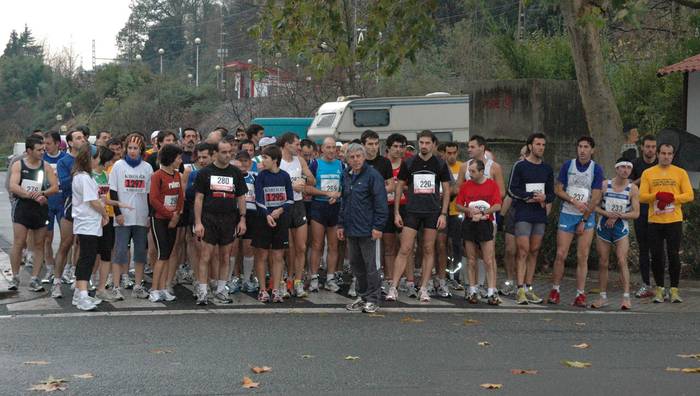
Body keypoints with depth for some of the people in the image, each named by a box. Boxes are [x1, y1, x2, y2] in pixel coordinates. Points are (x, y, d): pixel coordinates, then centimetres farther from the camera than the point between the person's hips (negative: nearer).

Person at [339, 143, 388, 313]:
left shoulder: (373, 175, -10)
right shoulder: (346, 176, 12)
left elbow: (381, 203, -13)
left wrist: (378, 226, -17)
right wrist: (341, 224, 16)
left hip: (367, 229, -7)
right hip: (351, 228, 7)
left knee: (370, 264, -1)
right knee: (356, 264, 13)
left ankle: (373, 299, 7)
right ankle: (362, 296, 23)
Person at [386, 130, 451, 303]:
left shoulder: (440, 165, 4)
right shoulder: (408, 163, 3)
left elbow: (446, 190, 7)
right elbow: (399, 187, 7)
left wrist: (443, 214, -2)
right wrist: (396, 212, 1)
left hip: (433, 213, 1)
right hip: (412, 211, -1)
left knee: (429, 250, 4)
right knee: (404, 249, -5)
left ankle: (423, 289, 11)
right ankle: (393, 288, -4)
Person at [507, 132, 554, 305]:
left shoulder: (547, 169, 14)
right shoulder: (520, 166, -1)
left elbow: (551, 193, 16)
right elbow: (512, 190, -6)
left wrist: (544, 197, -7)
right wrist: (532, 196, -15)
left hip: (540, 215, 5)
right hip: (523, 214, -5)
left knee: (534, 252, 6)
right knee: (523, 251, -10)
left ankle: (528, 288, 11)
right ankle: (521, 289, -12)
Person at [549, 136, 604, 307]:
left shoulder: (596, 169, -2)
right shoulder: (568, 165, 2)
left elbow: (595, 199, -5)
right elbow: (558, 189, 3)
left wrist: (584, 221, -7)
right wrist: (574, 201, -11)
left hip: (587, 217, -1)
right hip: (567, 215, 1)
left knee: (582, 257, -1)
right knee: (561, 255, -2)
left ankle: (580, 295, 2)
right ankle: (555, 290, 10)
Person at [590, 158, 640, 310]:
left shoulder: (633, 189, -1)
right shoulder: (605, 185, 0)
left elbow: (635, 213, -4)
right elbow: (594, 206, 1)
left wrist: (618, 215, -16)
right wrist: (607, 213, -16)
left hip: (621, 228, -1)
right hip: (603, 227, 2)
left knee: (622, 261, -13)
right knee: (603, 263, 4)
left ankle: (626, 297, -13)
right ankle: (603, 297, 13)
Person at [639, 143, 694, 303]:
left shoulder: (681, 173, 6)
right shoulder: (648, 173, 7)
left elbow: (689, 195, -1)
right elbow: (642, 196, -1)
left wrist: (672, 197, -16)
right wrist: (657, 196, -19)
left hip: (674, 221, -1)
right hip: (654, 221, 1)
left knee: (673, 255, -2)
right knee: (656, 256, 2)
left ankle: (674, 290, 7)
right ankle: (659, 289, 14)